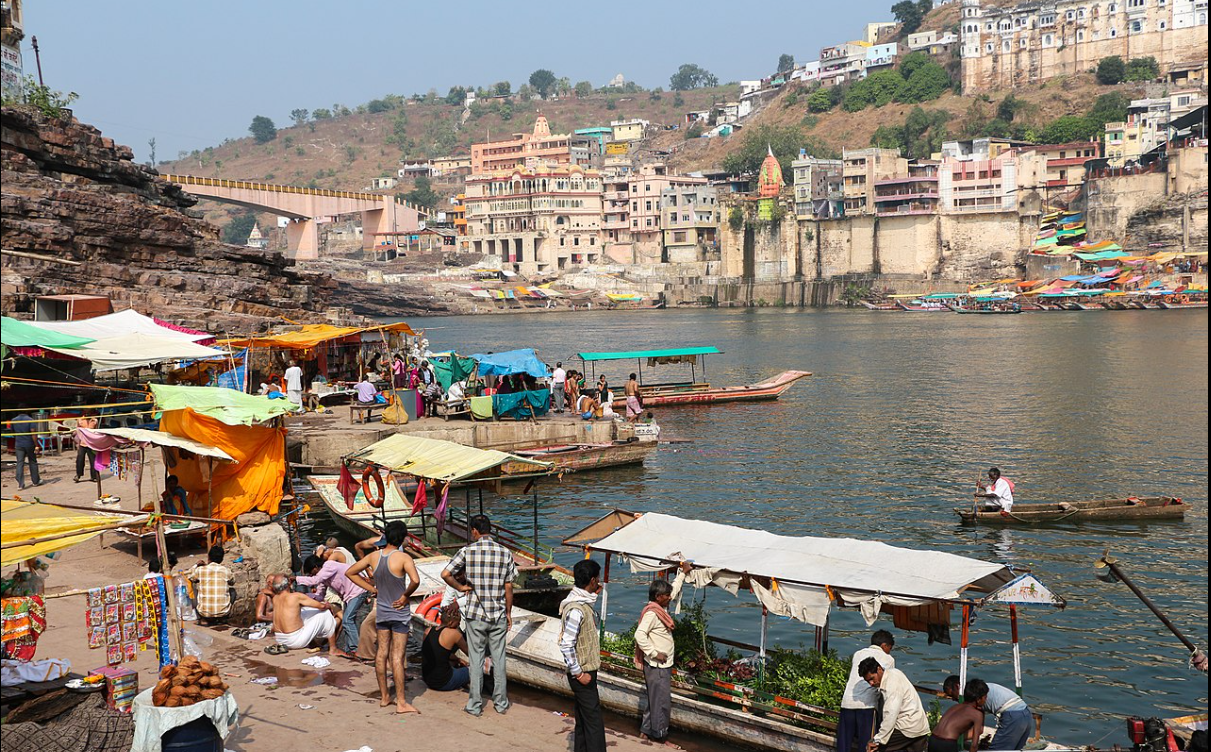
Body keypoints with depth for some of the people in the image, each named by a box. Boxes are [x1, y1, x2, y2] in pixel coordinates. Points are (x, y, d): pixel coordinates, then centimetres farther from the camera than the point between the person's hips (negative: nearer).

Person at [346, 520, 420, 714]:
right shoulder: (403, 558, -18)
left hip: (381, 611, 5)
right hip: (399, 611, -5)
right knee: (397, 657, -3)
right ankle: (401, 702, 0)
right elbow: (415, 580, -34)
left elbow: (350, 572, 9)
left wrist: (372, 588, 8)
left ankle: (384, 697, 22)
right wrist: (406, 596, -15)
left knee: (381, 653, 13)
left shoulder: (374, 557, -1)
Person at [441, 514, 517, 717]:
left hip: (476, 615, -2)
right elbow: (508, 588, 1)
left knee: (476, 660, 7)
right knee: (498, 659, 12)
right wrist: (508, 613, 12)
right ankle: (501, 703, 19)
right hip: (498, 616, 2)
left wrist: (460, 587, 3)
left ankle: (475, 706, 13)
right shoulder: (505, 553, -2)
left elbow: (445, 574, -14)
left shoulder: (468, 551, -7)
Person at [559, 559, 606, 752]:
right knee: (594, 722, -6)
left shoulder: (584, 603, 6)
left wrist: (593, 596, 11)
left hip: (586, 671, 10)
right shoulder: (576, 609, -24)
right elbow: (566, 645, -24)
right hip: (582, 673, -10)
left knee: (583, 720, 15)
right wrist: (579, 673, -19)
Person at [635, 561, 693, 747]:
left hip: (663, 665, 10)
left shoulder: (661, 608, 9)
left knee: (655, 700, 16)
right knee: (662, 701, -3)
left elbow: (675, 591, 26)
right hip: (656, 666, -10)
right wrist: (655, 653, -24)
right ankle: (660, 735, 6)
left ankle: (645, 731, 25)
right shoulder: (651, 613, -19)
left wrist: (683, 573, 25)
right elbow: (640, 635, -28)